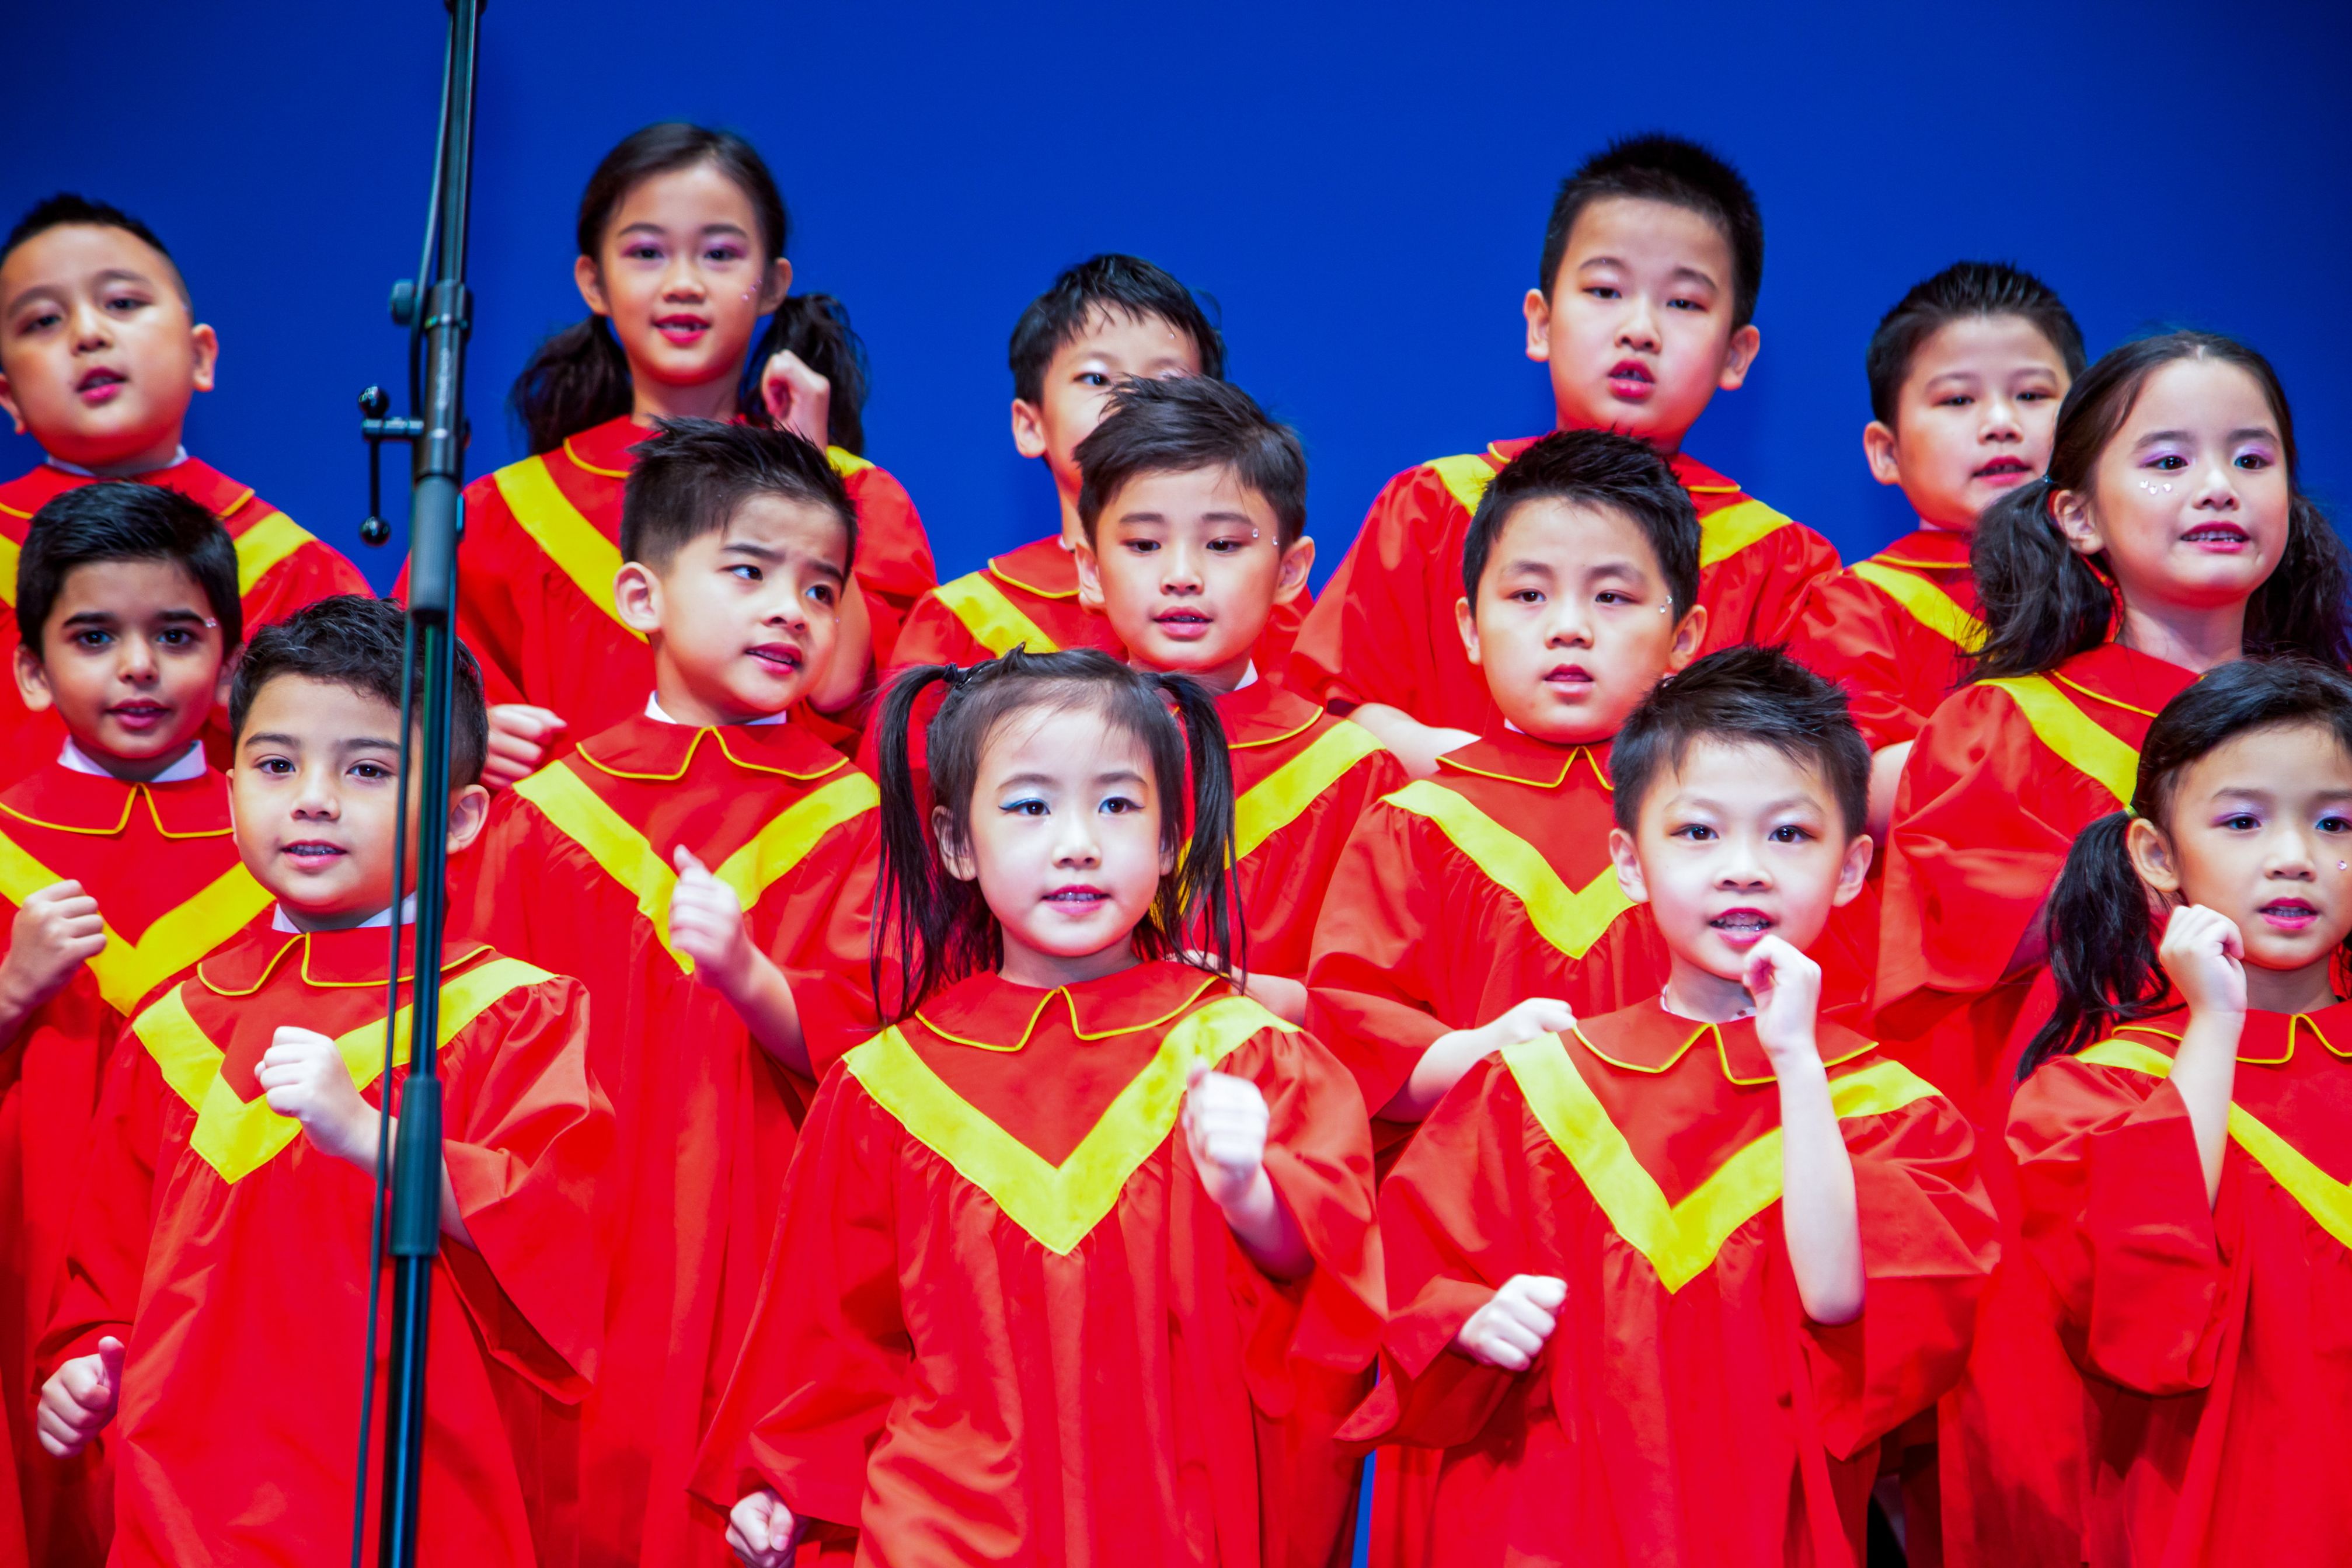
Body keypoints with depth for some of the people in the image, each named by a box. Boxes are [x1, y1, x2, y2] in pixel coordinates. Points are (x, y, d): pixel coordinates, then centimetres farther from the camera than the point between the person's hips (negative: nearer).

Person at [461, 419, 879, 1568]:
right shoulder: (550, 807, 7)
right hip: (589, 1262, 1)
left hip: (770, 1253, -1)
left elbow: (855, 1048, -5)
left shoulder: (853, 819, 4)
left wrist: (749, 976, -23)